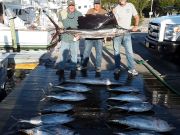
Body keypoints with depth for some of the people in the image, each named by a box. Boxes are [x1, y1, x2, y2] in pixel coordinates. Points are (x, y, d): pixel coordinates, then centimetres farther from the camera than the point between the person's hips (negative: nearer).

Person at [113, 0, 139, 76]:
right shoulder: (116, 8, -1)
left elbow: (136, 17, 10)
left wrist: (136, 26, -5)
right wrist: (112, 15, -22)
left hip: (127, 32, 0)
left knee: (129, 51, -5)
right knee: (116, 51, 6)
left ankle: (131, 69, 2)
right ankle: (117, 67, 19)